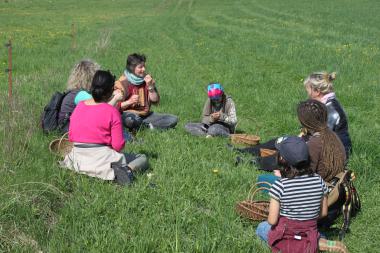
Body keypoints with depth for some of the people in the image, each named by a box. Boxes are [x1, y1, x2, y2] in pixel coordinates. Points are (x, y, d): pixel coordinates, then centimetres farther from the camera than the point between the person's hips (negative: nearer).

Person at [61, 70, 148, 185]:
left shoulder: (79, 107, 2)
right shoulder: (112, 112, -13)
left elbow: (71, 137, 8)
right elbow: (118, 146, -13)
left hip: (79, 159, 6)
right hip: (102, 157, -6)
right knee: (143, 158, 7)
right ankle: (127, 169, -21)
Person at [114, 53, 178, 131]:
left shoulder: (147, 79, 5)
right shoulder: (122, 83, -8)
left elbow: (155, 101, 2)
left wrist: (150, 86, -12)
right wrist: (129, 102, -25)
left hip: (146, 115, 5)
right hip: (130, 114, -4)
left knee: (173, 119, -12)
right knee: (131, 120, -43)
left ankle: (143, 126, -17)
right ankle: (148, 125, -12)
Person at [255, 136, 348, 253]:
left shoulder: (280, 186, -23)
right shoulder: (319, 181, -11)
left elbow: (272, 221, -18)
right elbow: (323, 213, 0)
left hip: (284, 241, -5)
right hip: (310, 237, 5)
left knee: (261, 227, 27)